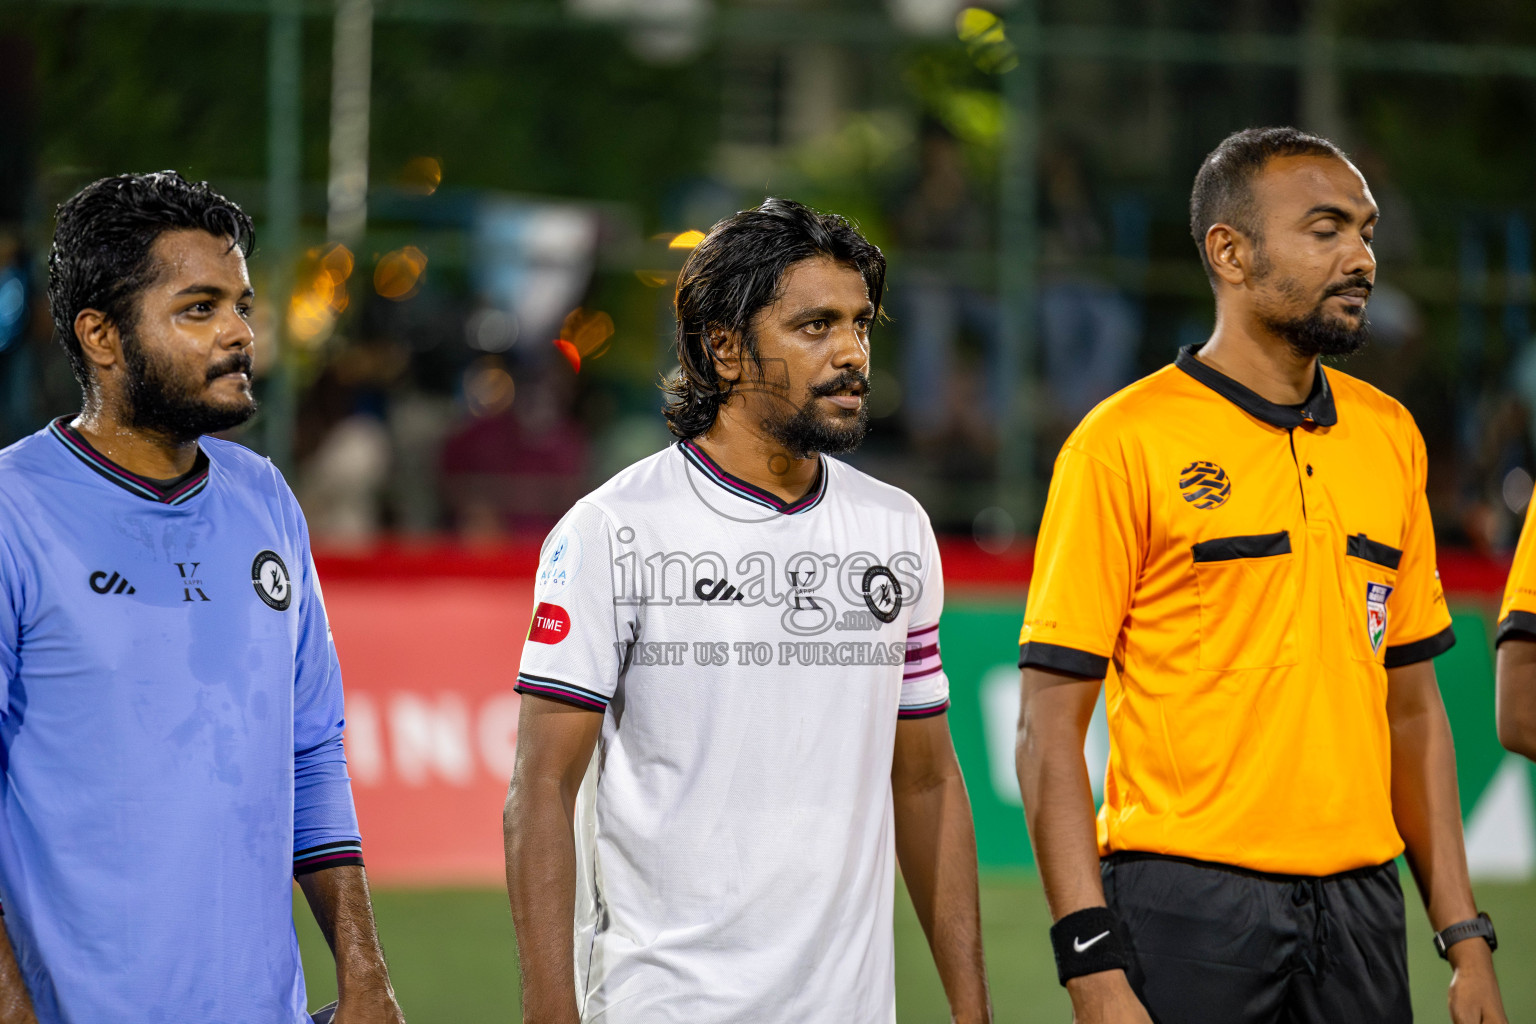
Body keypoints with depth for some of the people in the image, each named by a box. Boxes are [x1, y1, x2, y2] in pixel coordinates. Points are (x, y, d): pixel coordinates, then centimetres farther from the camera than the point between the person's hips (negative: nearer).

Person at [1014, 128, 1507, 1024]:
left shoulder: (1389, 436, 12)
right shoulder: (1126, 440, -6)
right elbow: (1050, 726, -8)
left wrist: (1465, 935, 10)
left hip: (1360, 905, 5)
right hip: (1185, 905, -5)